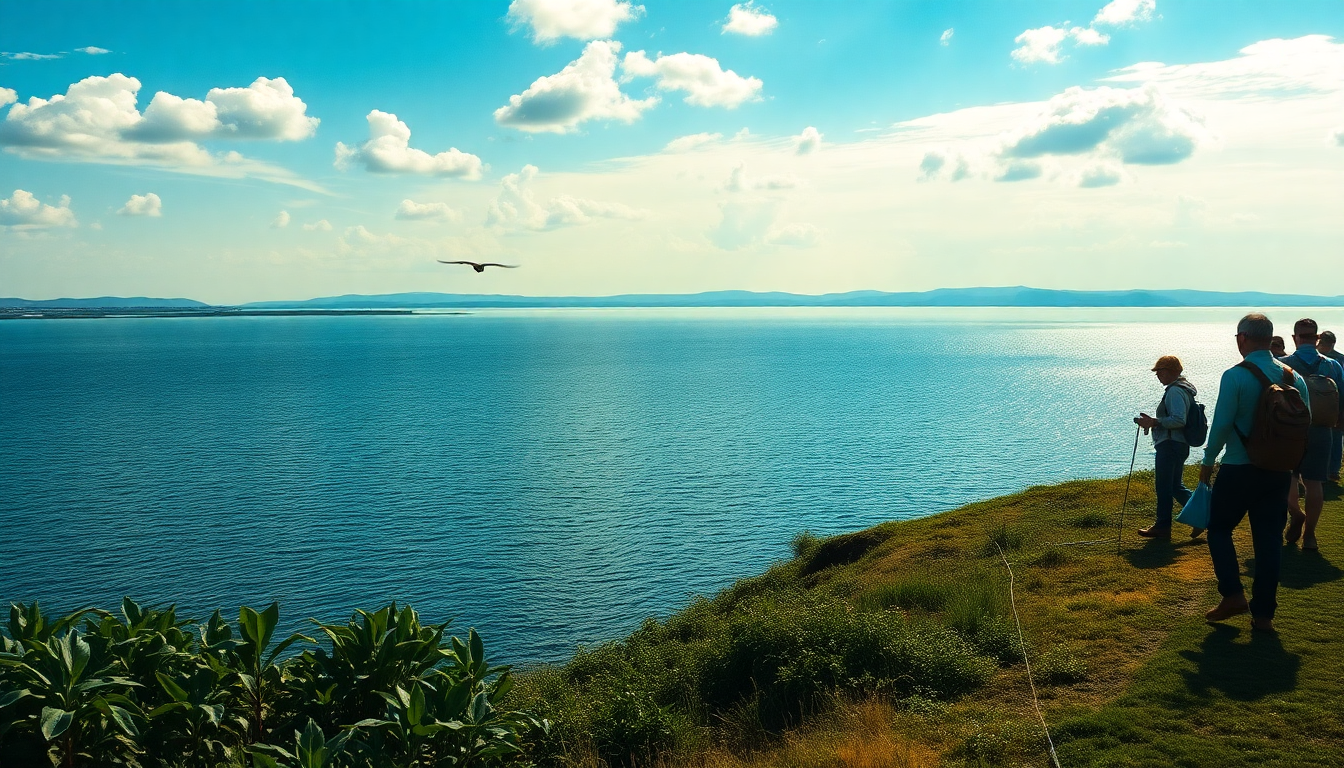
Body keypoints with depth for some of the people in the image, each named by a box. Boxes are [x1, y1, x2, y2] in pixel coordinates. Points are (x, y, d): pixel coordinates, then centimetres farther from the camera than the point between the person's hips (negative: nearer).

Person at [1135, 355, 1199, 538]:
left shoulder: (1175, 391, -16)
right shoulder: (1183, 389, 18)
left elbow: (1178, 420, -26)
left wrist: (1154, 422, -26)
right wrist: (1153, 422, 19)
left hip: (1170, 445, -11)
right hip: (1180, 445, 11)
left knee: (1164, 487, -2)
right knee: (1175, 486, 16)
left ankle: (1162, 526, 5)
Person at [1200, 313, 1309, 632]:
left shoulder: (1235, 376, -14)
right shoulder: (1294, 377, 2)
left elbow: (1222, 423, -14)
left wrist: (1208, 461, -1)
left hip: (1239, 469, -5)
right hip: (1279, 471, 5)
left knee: (1219, 528, 12)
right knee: (1269, 539, 9)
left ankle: (1233, 595, 2)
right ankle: (1263, 613, 13)